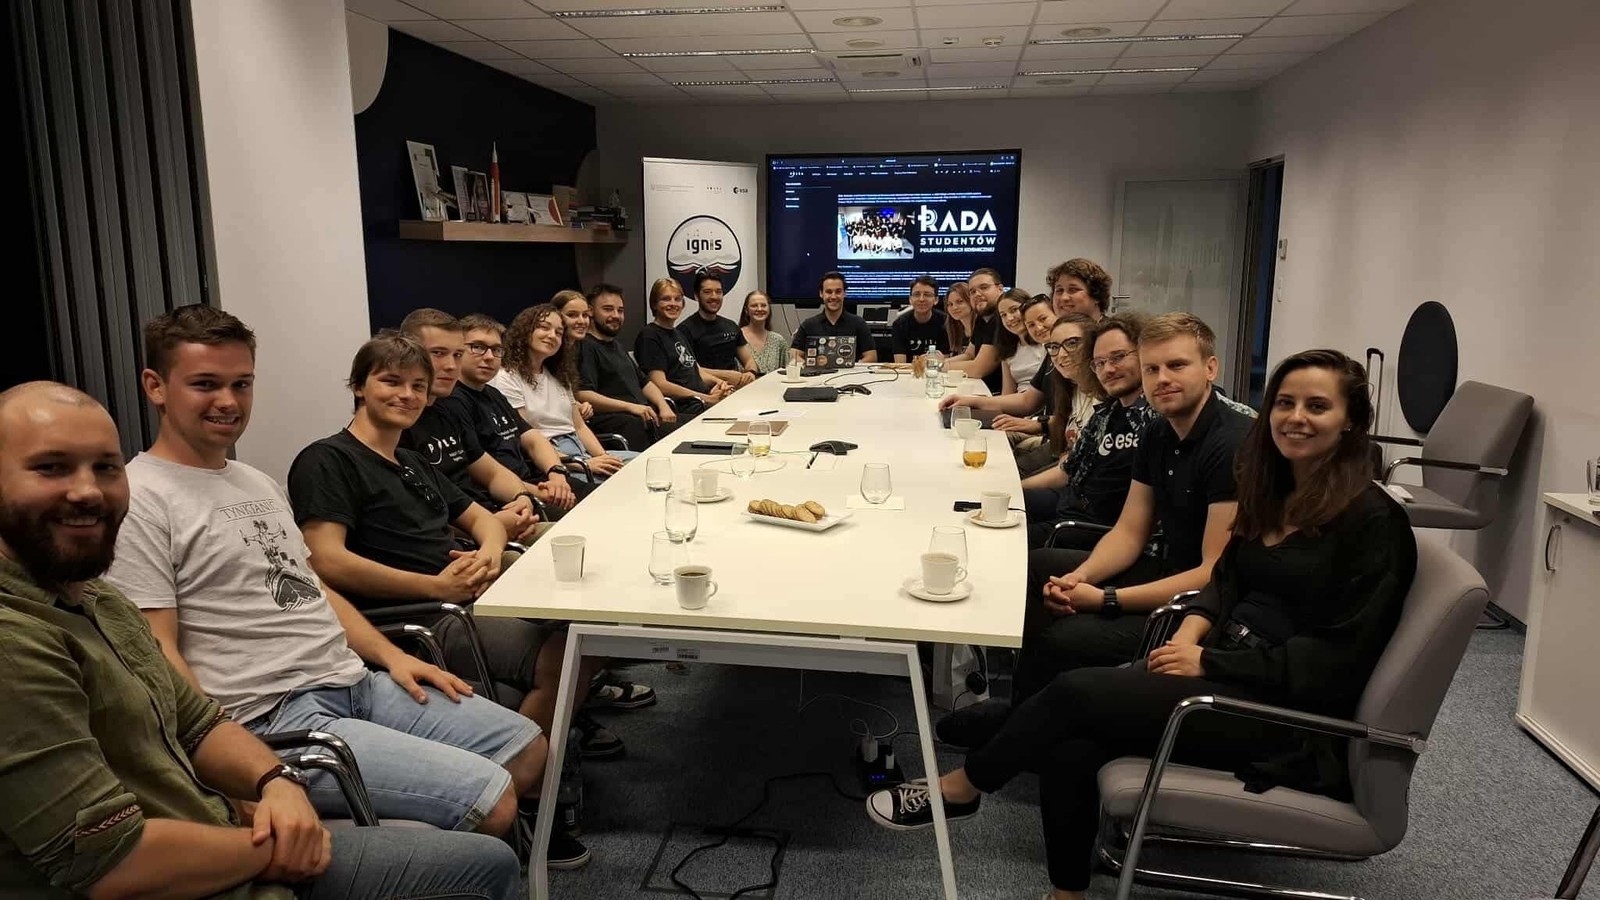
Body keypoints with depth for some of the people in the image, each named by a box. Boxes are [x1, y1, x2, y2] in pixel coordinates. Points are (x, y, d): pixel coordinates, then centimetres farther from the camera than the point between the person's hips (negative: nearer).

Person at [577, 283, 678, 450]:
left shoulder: (617, 346, 30)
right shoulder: (585, 347, -1)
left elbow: (644, 382, 33)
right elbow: (582, 395, -15)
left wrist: (663, 405, 11)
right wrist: (630, 407, -20)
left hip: (645, 414, 9)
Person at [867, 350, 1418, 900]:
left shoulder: (1372, 521, -11)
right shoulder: (1274, 491, 12)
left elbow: (1338, 658, -15)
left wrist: (1208, 661, -18)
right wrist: (1192, 628, -5)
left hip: (1286, 713, -7)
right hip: (1231, 668, 7)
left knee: (1076, 691, -19)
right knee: (1071, 745, -21)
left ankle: (960, 788, 3)